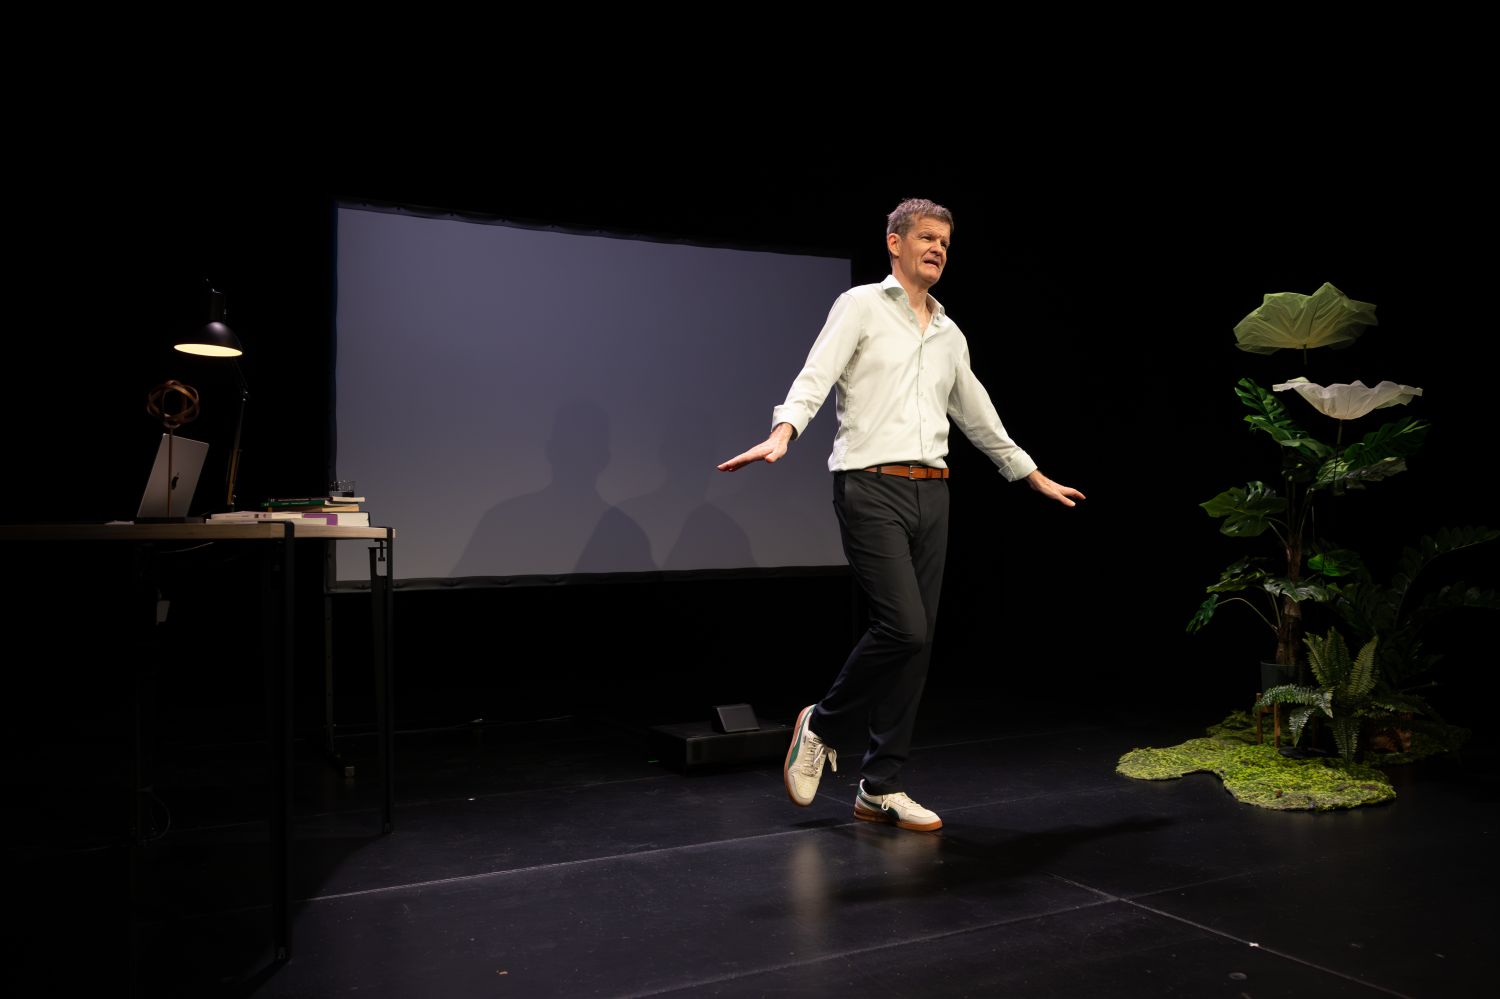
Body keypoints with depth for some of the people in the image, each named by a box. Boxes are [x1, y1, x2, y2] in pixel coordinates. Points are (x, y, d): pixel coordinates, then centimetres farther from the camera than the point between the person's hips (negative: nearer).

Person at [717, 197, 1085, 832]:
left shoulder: (950, 335, 21)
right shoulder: (861, 305, 3)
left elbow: (978, 416, 30)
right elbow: (816, 375, -13)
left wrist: (1036, 477, 35)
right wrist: (782, 433, -32)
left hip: (931, 493, 7)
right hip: (872, 487, -6)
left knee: (916, 641, 3)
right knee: (902, 628, -17)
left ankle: (881, 788, 11)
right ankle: (823, 727, 9)